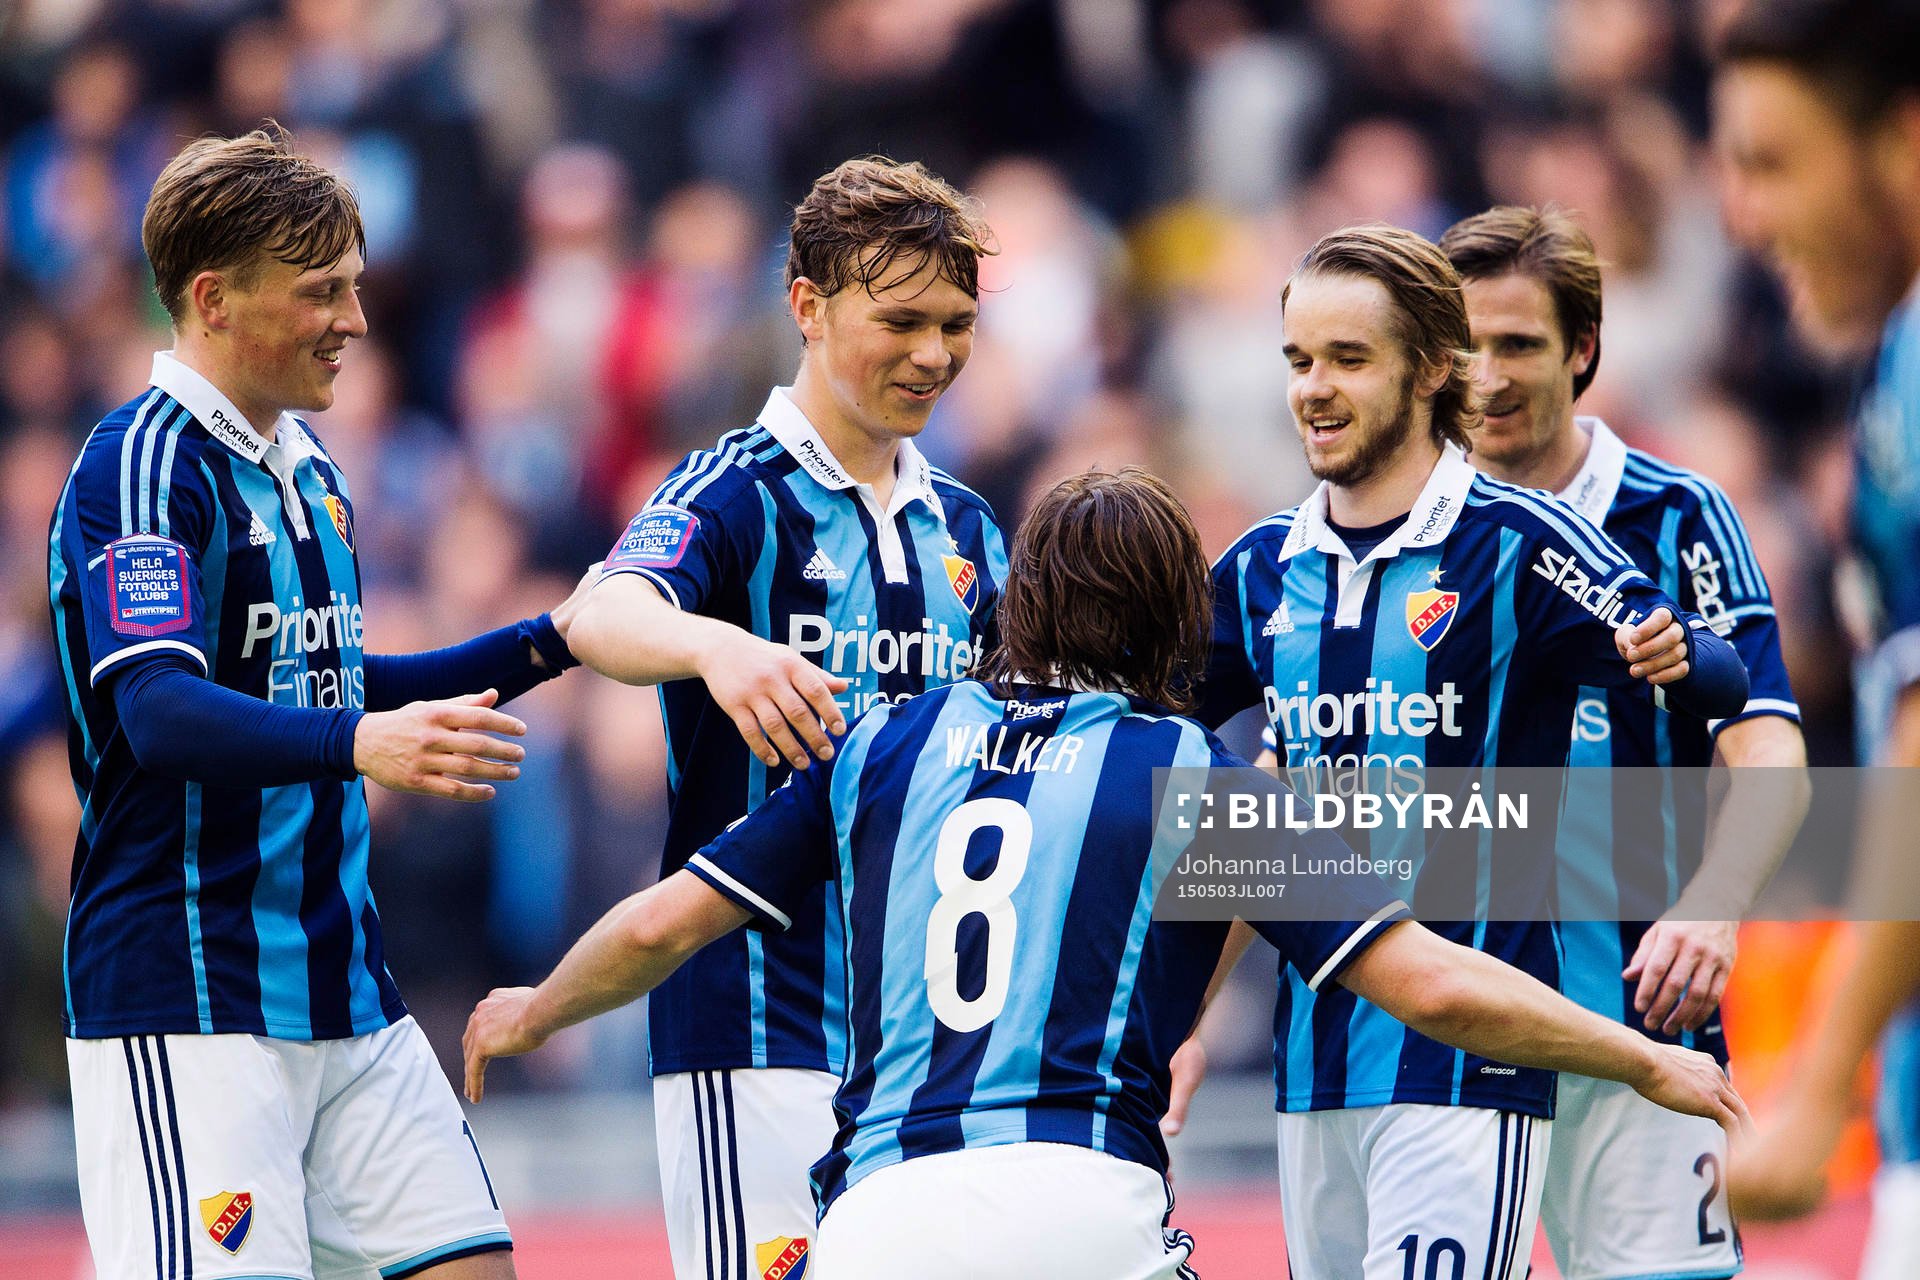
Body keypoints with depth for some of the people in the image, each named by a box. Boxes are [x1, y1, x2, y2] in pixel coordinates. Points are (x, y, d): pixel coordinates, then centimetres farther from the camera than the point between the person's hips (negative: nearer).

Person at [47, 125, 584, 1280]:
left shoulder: (310, 470, 16)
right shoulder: (144, 463, -12)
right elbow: (158, 709, -26)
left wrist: (550, 642, 21)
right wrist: (357, 742, -42)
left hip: (347, 990, 9)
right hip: (188, 1012, -9)